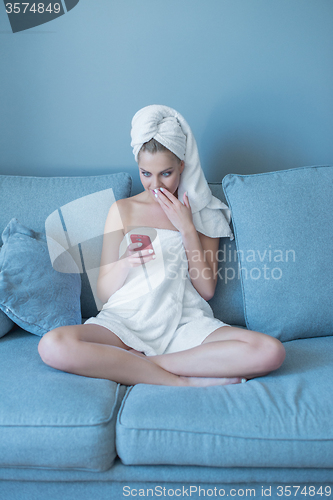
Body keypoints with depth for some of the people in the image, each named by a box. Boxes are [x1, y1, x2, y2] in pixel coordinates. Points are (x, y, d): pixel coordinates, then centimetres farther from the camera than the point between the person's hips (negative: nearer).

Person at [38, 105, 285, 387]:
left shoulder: (203, 213, 13)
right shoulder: (123, 210, 12)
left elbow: (207, 289, 3)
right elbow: (104, 292, 8)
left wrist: (187, 228, -3)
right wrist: (125, 263, -14)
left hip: (185, 324, 1)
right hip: (127, 320, 0)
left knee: (271, 352, -27)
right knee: (53, 346, -30)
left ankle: (131, 365, -19)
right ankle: (183, 381, -21)